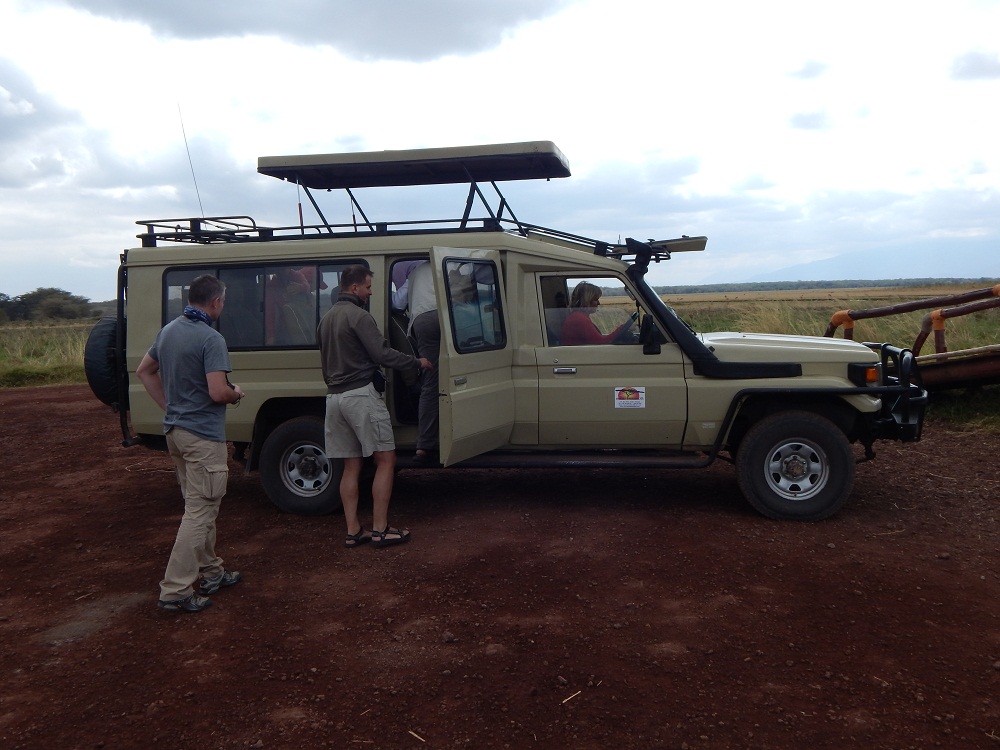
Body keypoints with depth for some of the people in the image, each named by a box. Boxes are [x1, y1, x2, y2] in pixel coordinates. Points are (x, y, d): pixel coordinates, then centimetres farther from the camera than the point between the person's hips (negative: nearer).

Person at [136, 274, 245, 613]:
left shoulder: (168, 330, 9)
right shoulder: (210, 338, -19)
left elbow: (144, 371, 19)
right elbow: (218, 392, -25)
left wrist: (168, 405, 18)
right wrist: (237, 394, -3)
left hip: (175, 429, 9)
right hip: (203, 435, -9)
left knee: (200, 505, 19)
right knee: (200, 510, -4)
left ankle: (210, 572, 30)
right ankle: (176, 590, -3)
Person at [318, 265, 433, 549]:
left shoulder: (327, 318, 17)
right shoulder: (358, 315, -11)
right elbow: (382, 353, -17)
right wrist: (417, 362, -5)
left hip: (334, 397, 9)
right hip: (361, 394, -9)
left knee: (351, 465, 10)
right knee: (385, 460, -2)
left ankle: (353, 531, 9)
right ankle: (380, 530, -3)